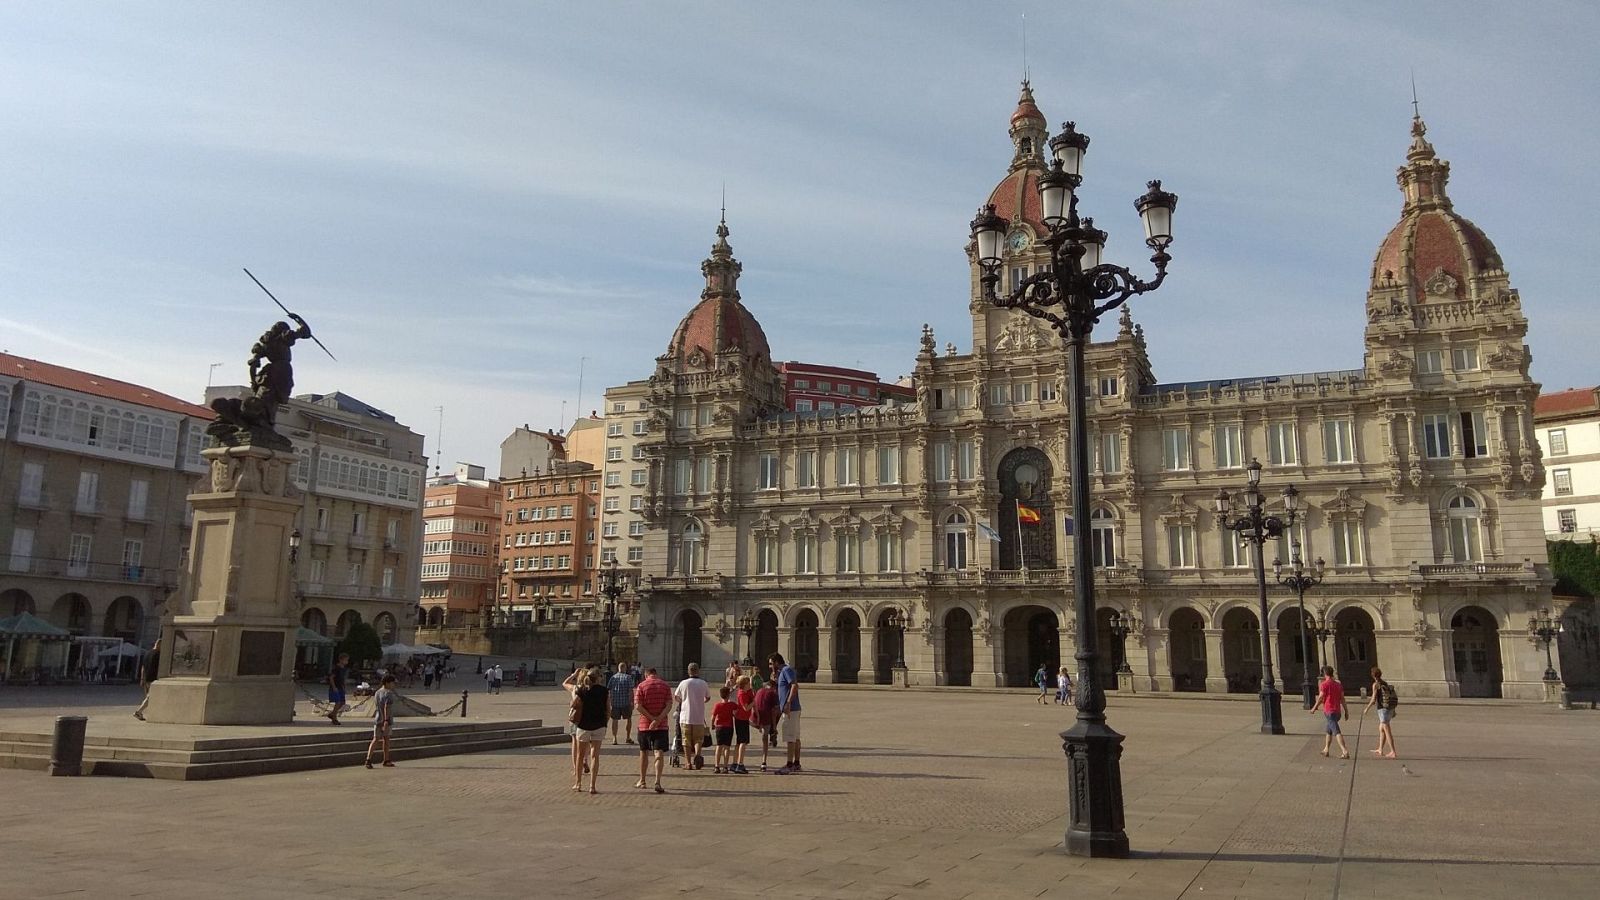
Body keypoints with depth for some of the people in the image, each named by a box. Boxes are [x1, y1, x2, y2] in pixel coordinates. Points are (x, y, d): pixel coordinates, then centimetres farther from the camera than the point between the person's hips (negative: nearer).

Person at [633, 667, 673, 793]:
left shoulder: (641, 686, -1)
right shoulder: (665, 685, 3)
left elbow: (638, 706, -11)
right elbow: (669, 705, -7)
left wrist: (652, 718, -11)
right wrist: (658, 719, -14)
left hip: (644, 725, 0)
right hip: (661, 725, 0)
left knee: (643, 752, 16)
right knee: (659, 753, -5)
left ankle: (642, 781, 26)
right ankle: (658, 782, -18)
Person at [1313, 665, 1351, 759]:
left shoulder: (1324, 684, -9)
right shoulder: (1338, 684, 11)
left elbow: (1321, 698, -9)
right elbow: (1342, 699, 10)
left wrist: (1315, 708, 3)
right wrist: (1346, 711, 11)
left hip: (1329, 711, -7)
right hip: (1338, 711, 7)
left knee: (1337, 732, -13)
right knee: (1329, 730, 22)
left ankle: (1345, 752, -22)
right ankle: (1326, 750, 30)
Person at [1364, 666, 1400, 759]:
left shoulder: (1376, 684, -9)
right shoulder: (1385, 684, 15)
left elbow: (1374, 699, -12)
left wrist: (1367, 708, -1)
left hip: (1383, 709, -8)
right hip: (1390, 709, 8)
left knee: (1387, 731, -7)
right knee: (1381, 729, 20)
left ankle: (1393, 753, -9)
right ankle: (1380, 750, 28)